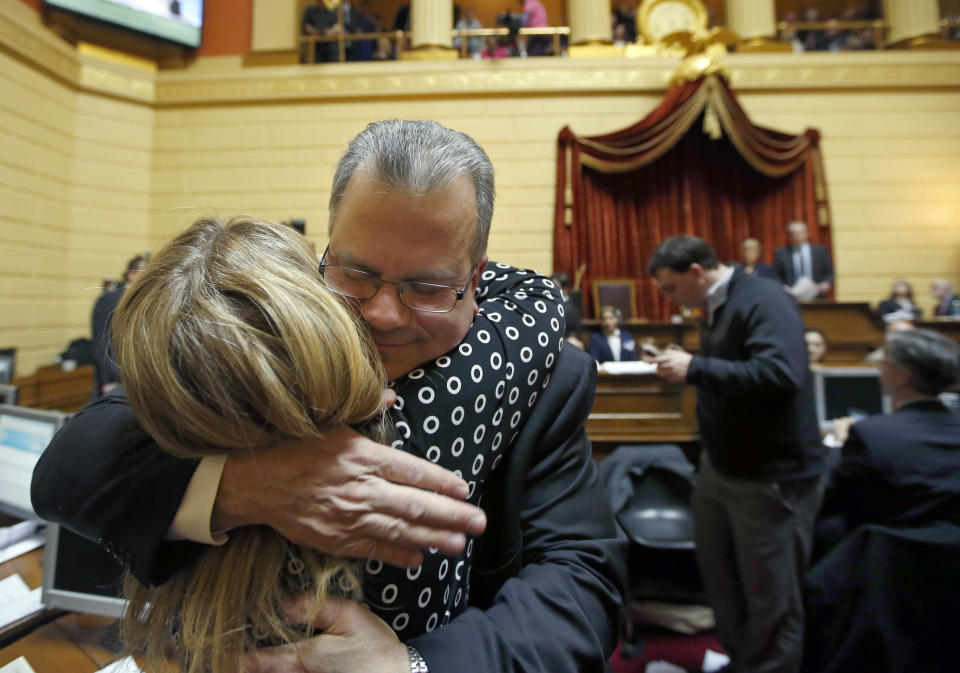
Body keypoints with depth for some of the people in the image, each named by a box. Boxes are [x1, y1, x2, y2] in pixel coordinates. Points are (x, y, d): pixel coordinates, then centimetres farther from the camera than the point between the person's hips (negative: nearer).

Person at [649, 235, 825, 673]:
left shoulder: (764, 302, -19)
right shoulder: (718, 307, 8)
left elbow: (781, 375, -33)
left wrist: (696, 367, -31)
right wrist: (683, 369, 3)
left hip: (770, 475, -9)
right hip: (721, 465, 9)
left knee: (770, 594, 9)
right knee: (718, 571, 22)